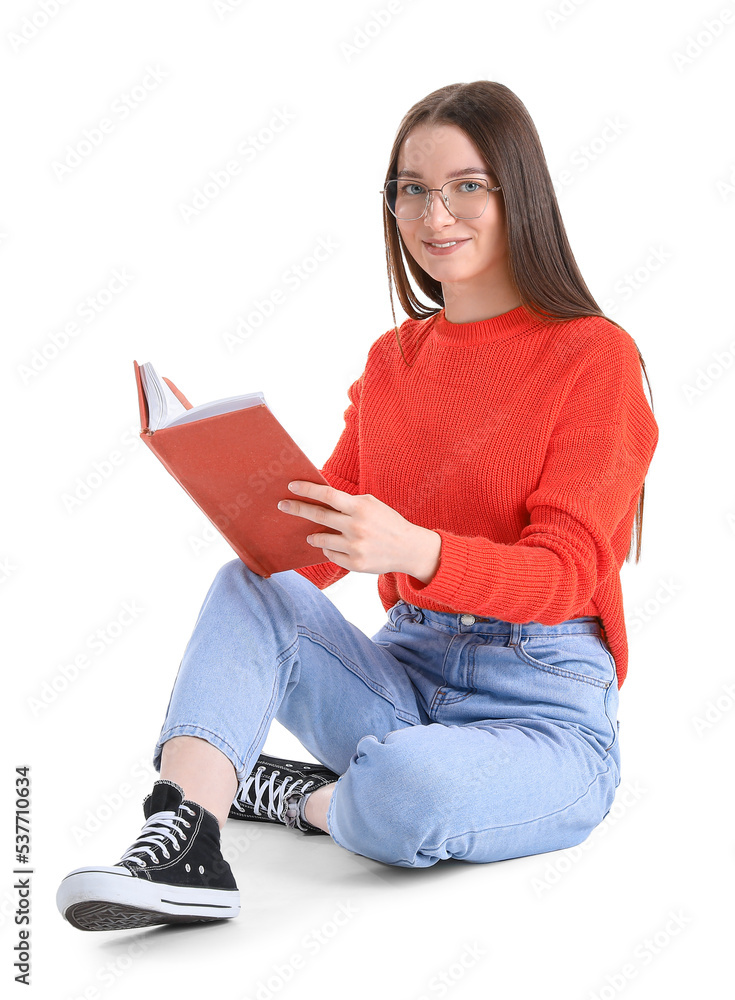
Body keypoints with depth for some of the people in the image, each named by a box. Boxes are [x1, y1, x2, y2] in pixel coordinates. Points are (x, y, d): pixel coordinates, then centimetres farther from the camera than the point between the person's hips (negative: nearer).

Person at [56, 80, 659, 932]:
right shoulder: (392, 359, 12)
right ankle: (184, 842, -32)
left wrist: (414, 549, -35)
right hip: (405, 677, 6)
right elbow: (318, 537, 8)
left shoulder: (594, 355, -7)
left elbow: (565, 571, -16)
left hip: (546, 709, -5)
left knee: (403, 786, -35)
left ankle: (291, 795, -2)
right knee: (250, 584, -17)